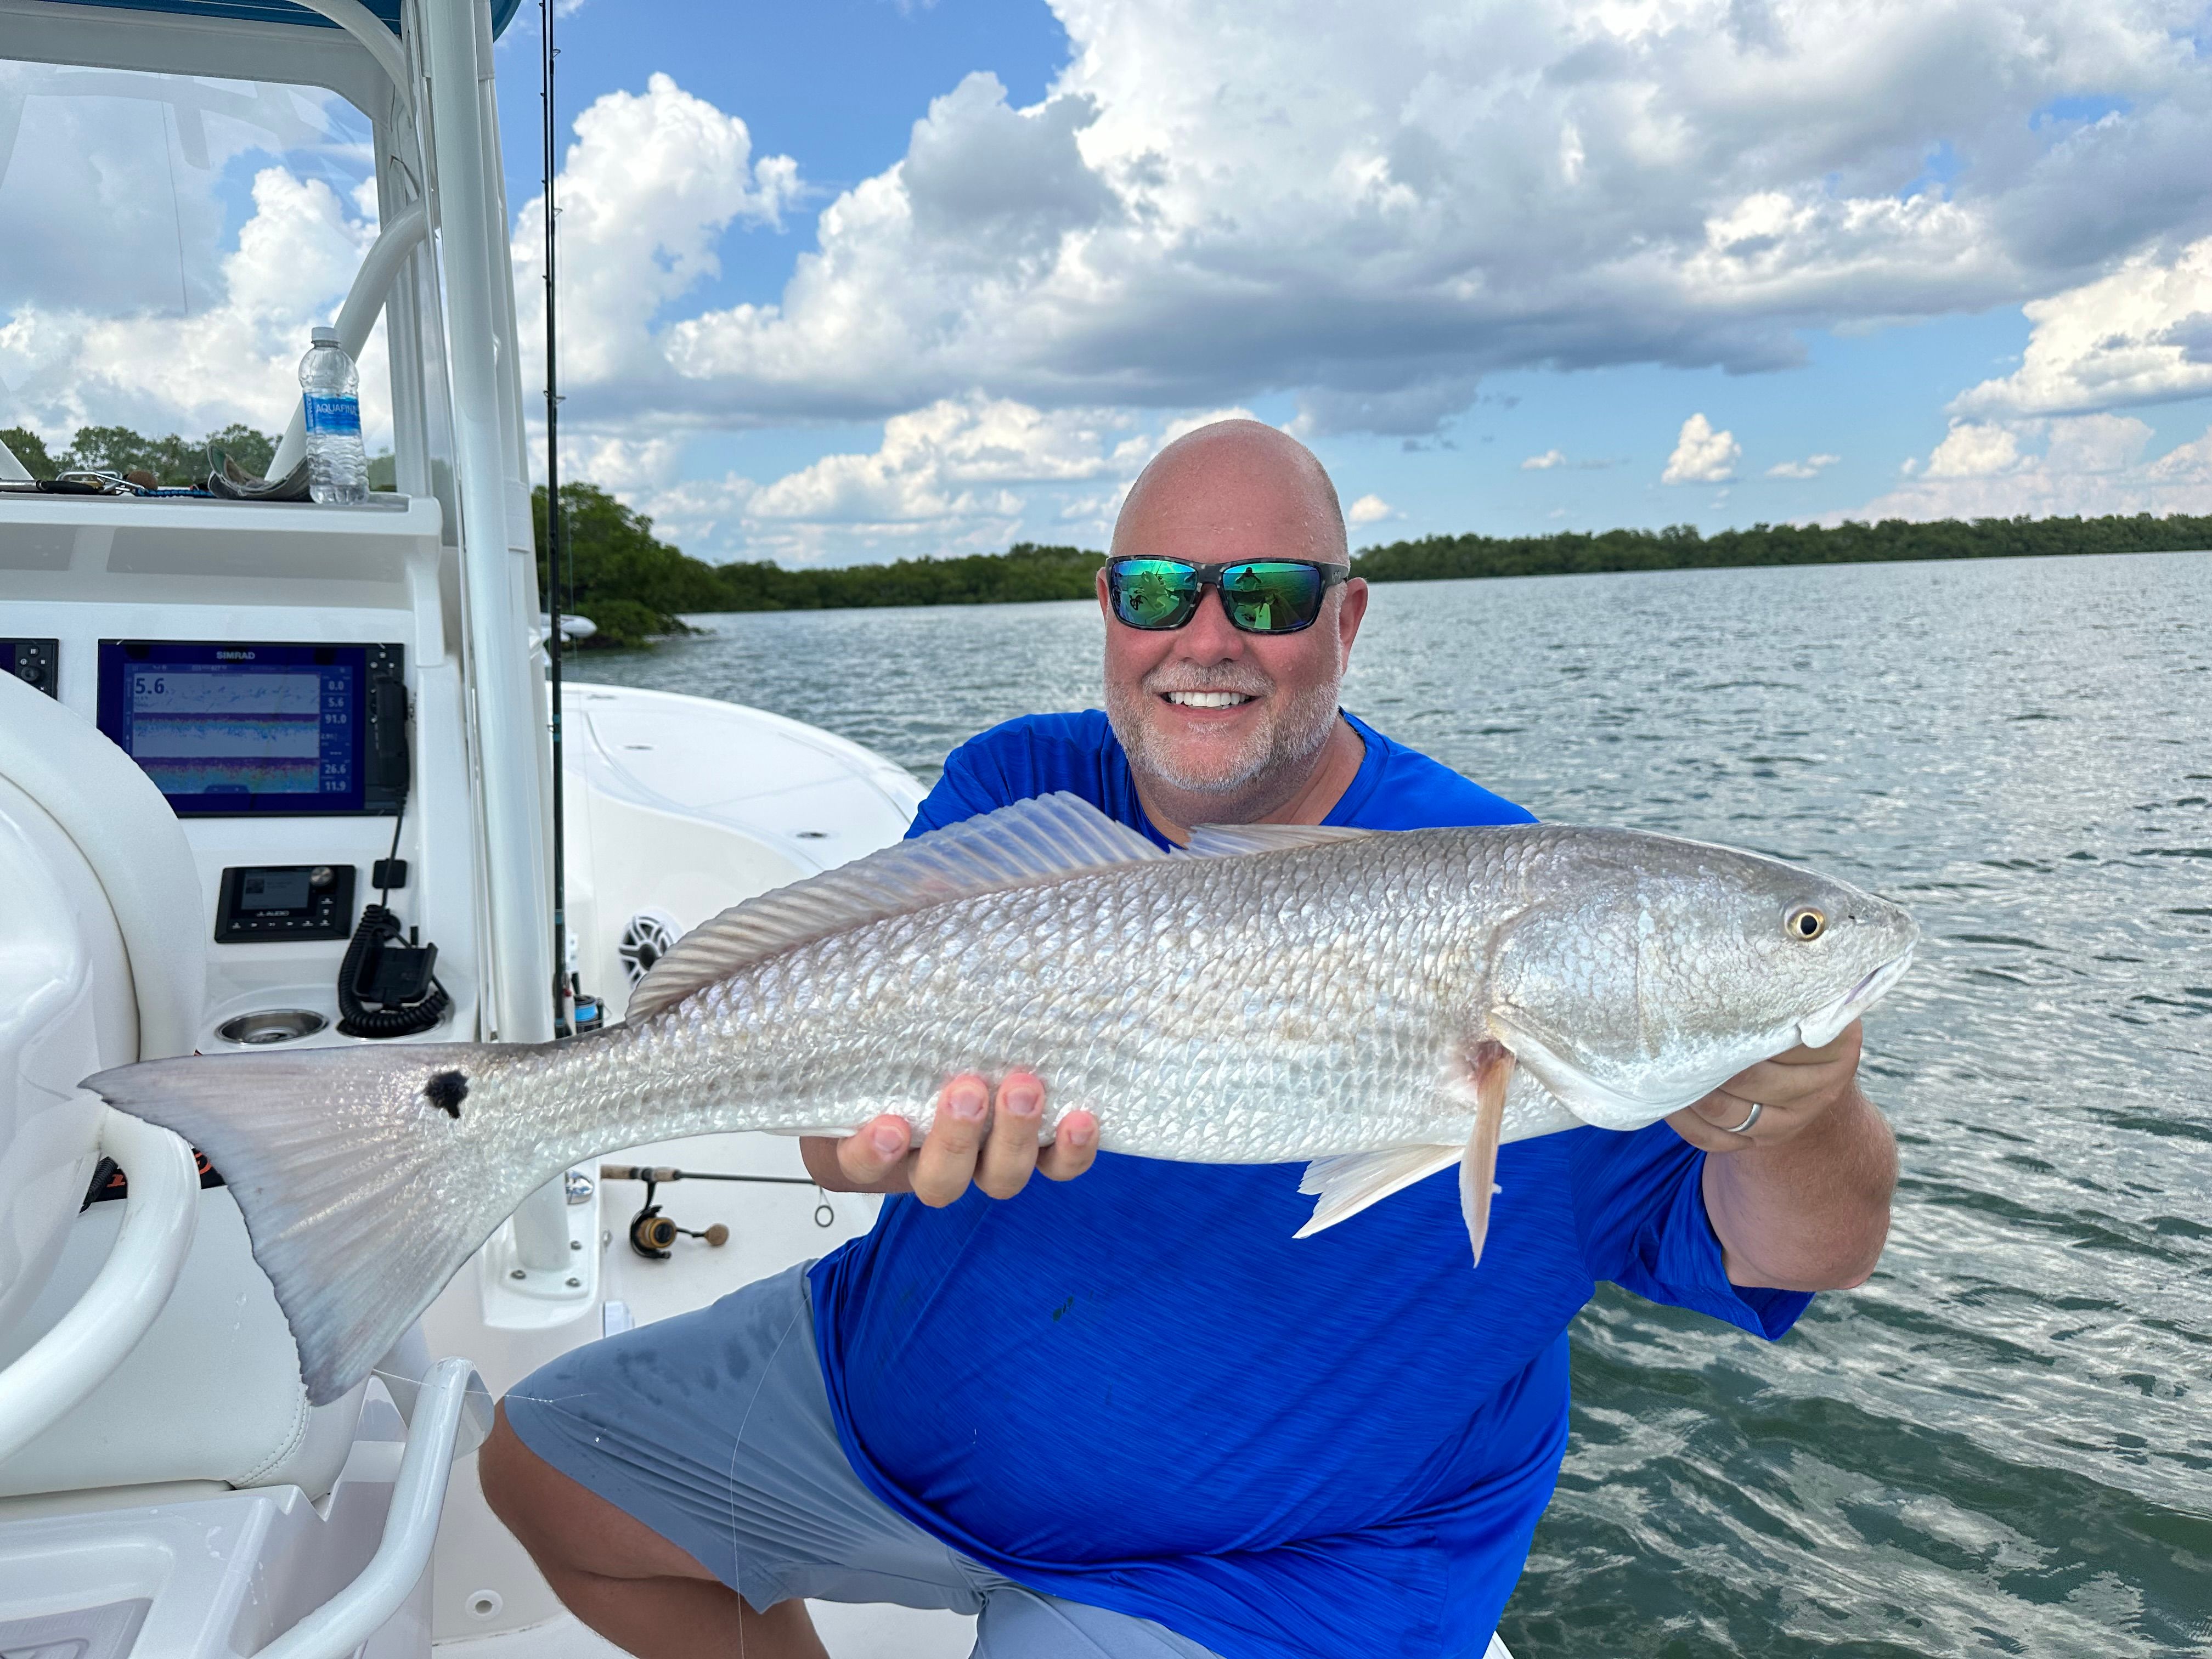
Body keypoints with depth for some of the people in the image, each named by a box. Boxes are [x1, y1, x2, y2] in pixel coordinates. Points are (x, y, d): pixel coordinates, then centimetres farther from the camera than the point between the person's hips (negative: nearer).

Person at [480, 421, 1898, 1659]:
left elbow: (1815, 1250, -19)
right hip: (901, 1394, 5)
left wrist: (1792, 1120, -44)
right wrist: (873, 1133, -43)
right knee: (545, 1470, 14)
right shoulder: (1015, 792, -7)